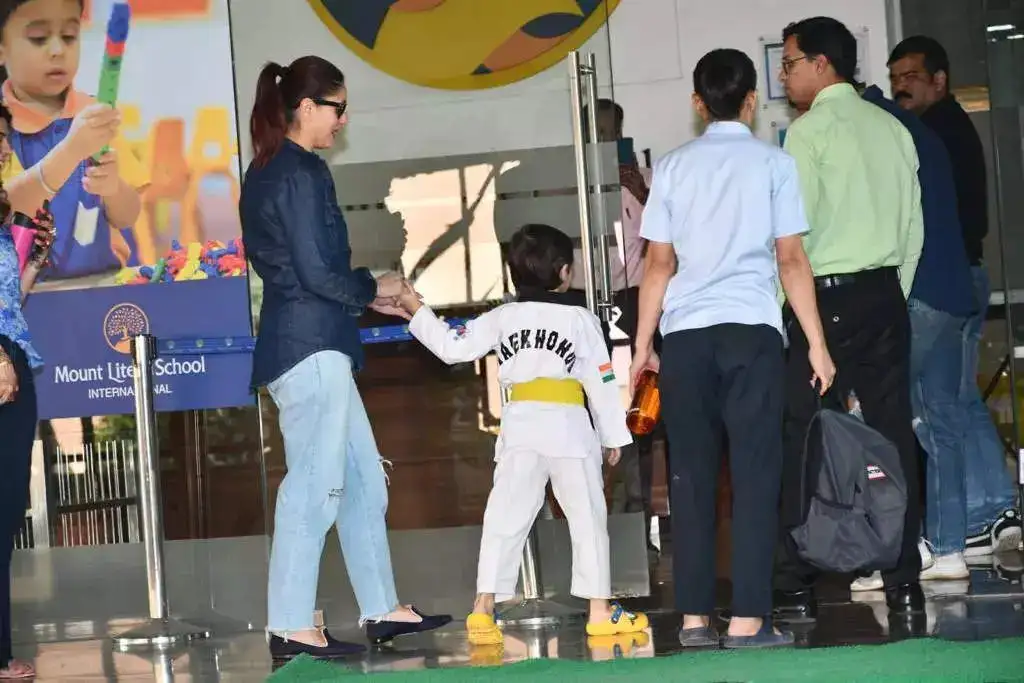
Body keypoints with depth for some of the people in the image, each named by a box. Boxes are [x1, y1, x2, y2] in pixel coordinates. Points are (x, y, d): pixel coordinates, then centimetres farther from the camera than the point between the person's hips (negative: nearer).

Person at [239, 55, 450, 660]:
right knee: (315, 485, -7)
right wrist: (374, 288, -1)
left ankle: (381, 610, 19)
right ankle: (292, 627, -5)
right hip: (311, 346, -10)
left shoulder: (266, 173, 17)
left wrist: (369, 299, 15)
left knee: (362, 479, 14)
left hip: (302, 344, 10)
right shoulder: (303, 171, -12)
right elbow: (317, 272, -18)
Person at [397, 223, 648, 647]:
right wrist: (614, 435, 11)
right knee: (587, 517, 6)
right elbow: (601, 382, 3)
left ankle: (483, 609, -4)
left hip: (520, 425, 3)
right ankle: (600, 609, 6)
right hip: (569, 426, -2)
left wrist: (418, 312, 21)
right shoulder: (580, 319, 2)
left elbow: (452, 347, 8)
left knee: (505, 518, 3)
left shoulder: (502, 318, 9)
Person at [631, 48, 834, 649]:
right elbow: (791, 260, 0)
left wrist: (643, 345, 14)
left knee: (692, 475, 6)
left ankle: (695, 617, 6)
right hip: (751, 329, -3)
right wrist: (817, 343, 3)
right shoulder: (772, 163, 3)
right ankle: (749, 619, -6)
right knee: (755, 472, -1)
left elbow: (659, 264, 7)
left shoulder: (674, 167, 10)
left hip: (685, 334, 3)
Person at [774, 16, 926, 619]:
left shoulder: (810, 131, -7)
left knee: (807, 440, -3)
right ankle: (905, 581, 6)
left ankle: (798, 588, -4)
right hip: (885, 296, 6)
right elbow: (915, 227, 13)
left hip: (826, 296, -6)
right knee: (893, 432, 5)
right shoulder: (892, 129, 12)